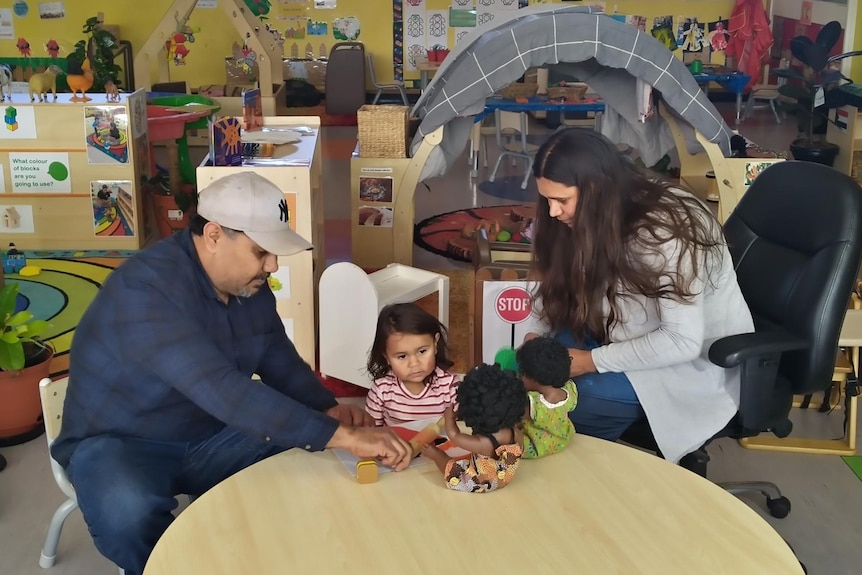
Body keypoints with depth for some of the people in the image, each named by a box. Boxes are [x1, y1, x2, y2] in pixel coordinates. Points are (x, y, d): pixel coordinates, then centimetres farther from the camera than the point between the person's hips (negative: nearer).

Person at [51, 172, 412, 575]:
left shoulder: (250, 287, -4)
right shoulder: (146, 288, -30)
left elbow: (283, 365, 9)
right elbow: (222, 390, -41)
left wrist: (328, 410, -13)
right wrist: (343, 436, -43)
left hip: (211, 438, 6)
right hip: (119, 443, -6)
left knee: (308, 460, -13)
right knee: (130, 512, -38)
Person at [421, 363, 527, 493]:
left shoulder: (485, 443, -40)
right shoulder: (517, 434, -25)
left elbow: (454, 435, -21)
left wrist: (449, 416, -3)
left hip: (481, 484, -5)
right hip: (502, 478, 6)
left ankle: (435, 454, 41)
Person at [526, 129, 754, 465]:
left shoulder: (665, 233, -29)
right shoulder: (606, 216, -4)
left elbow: (683, 341, -29)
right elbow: (570, 295, 6)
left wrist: (593, 361, -24)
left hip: (699, 362, -7)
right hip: (643, 336, 8)